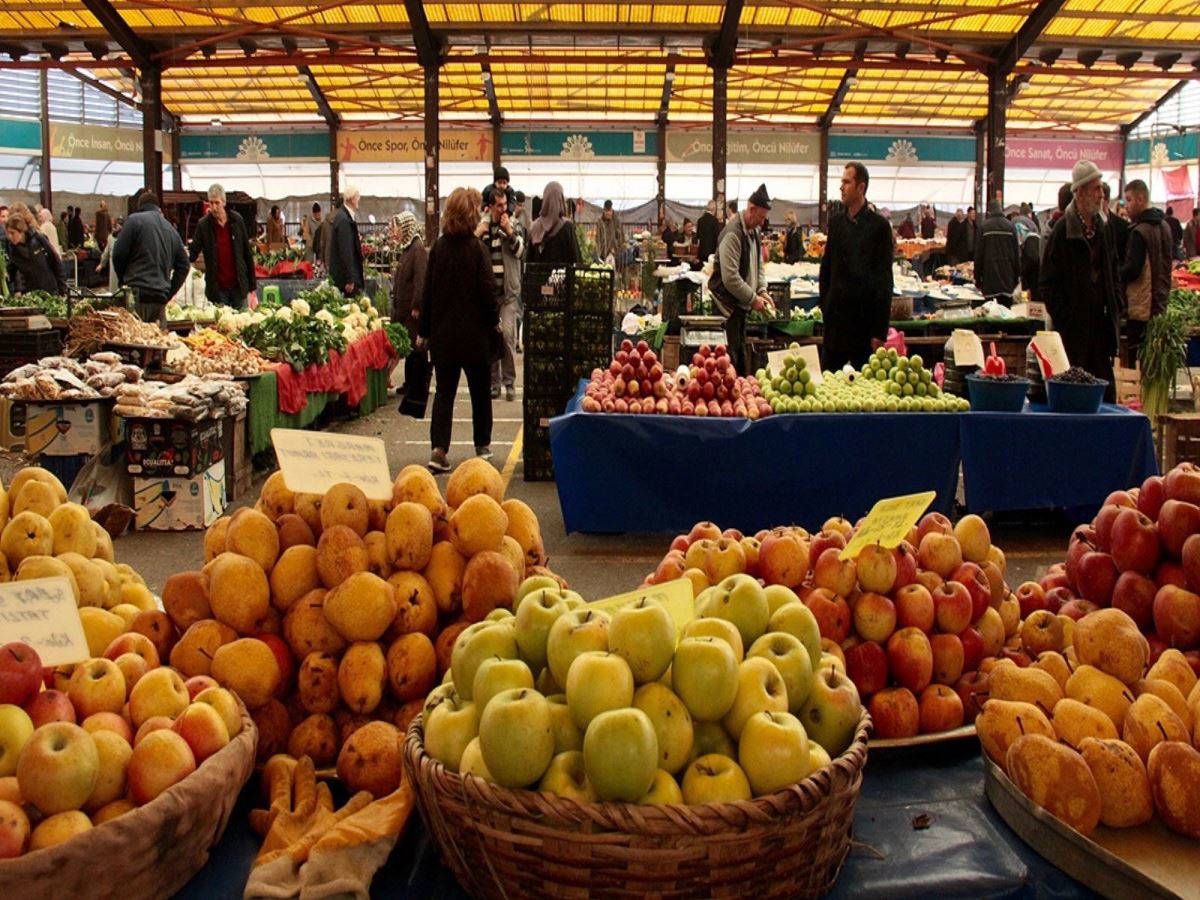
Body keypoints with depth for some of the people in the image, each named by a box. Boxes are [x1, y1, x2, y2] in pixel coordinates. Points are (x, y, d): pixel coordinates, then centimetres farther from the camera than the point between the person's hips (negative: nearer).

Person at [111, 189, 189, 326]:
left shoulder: (134, 220, 0)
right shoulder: (171, 230, 18)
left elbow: (118, 254, -2)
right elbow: (183, 265, 18)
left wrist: (123, 281, 13)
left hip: (138, 295, -5)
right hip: (161, 299, 5)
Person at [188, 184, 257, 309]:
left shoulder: (237, 220, 1)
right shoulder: (203, 225, -2)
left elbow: (247, 253, 5)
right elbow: (194, 252, -5)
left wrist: (252, 285, 4)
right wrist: (187, 254, -31)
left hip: (238, 286, 1)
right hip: (217, 288, -1)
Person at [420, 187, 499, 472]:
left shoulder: (438, 248, -1)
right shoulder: (476, 248, -11)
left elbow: (428, 290, 3)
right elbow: (487, 290, -10)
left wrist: (423, 330, 10)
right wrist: (493, 321, 6)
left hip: (442, 331, 3)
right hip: (474, 331, -2)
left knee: (444, 390, 6)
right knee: (480, 389, 15)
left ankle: (439, 450, -8)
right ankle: (482, 446, 27)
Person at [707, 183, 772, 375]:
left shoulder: (755, 231, 9)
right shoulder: (733, 234, -21)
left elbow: (758, 264, 19)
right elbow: (730, 278, -25)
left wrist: (762, 290, 3)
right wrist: (753, 298, -18)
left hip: (741, 302, 9)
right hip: (727, 300, -9)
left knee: (740, 350, 15)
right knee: (731, 352, -9)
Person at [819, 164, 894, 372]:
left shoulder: (879, 226, -6)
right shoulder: (836, 222, 9)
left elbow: (885, 279, -7)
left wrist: (880, 330, -11)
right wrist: (825, 304, 8)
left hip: (864, 315, -4)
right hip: (836, 314, 4)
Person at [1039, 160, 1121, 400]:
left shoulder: (1103, 229, 13)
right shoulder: (1062, 230, -9)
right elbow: (1047, 281, -10)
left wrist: (1115, 307, 11)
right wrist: (1063, 316, -14)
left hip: (1101, 324, 7)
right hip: (1073, 327, -6)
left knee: (1106, 388, 9)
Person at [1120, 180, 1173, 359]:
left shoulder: (1140, 232, -17)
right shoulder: (1164, 226, 11)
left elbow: (1132, 270, -21)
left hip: (1141, 307, -8)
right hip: (1160, 304, 8)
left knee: (1136, 358, -3)